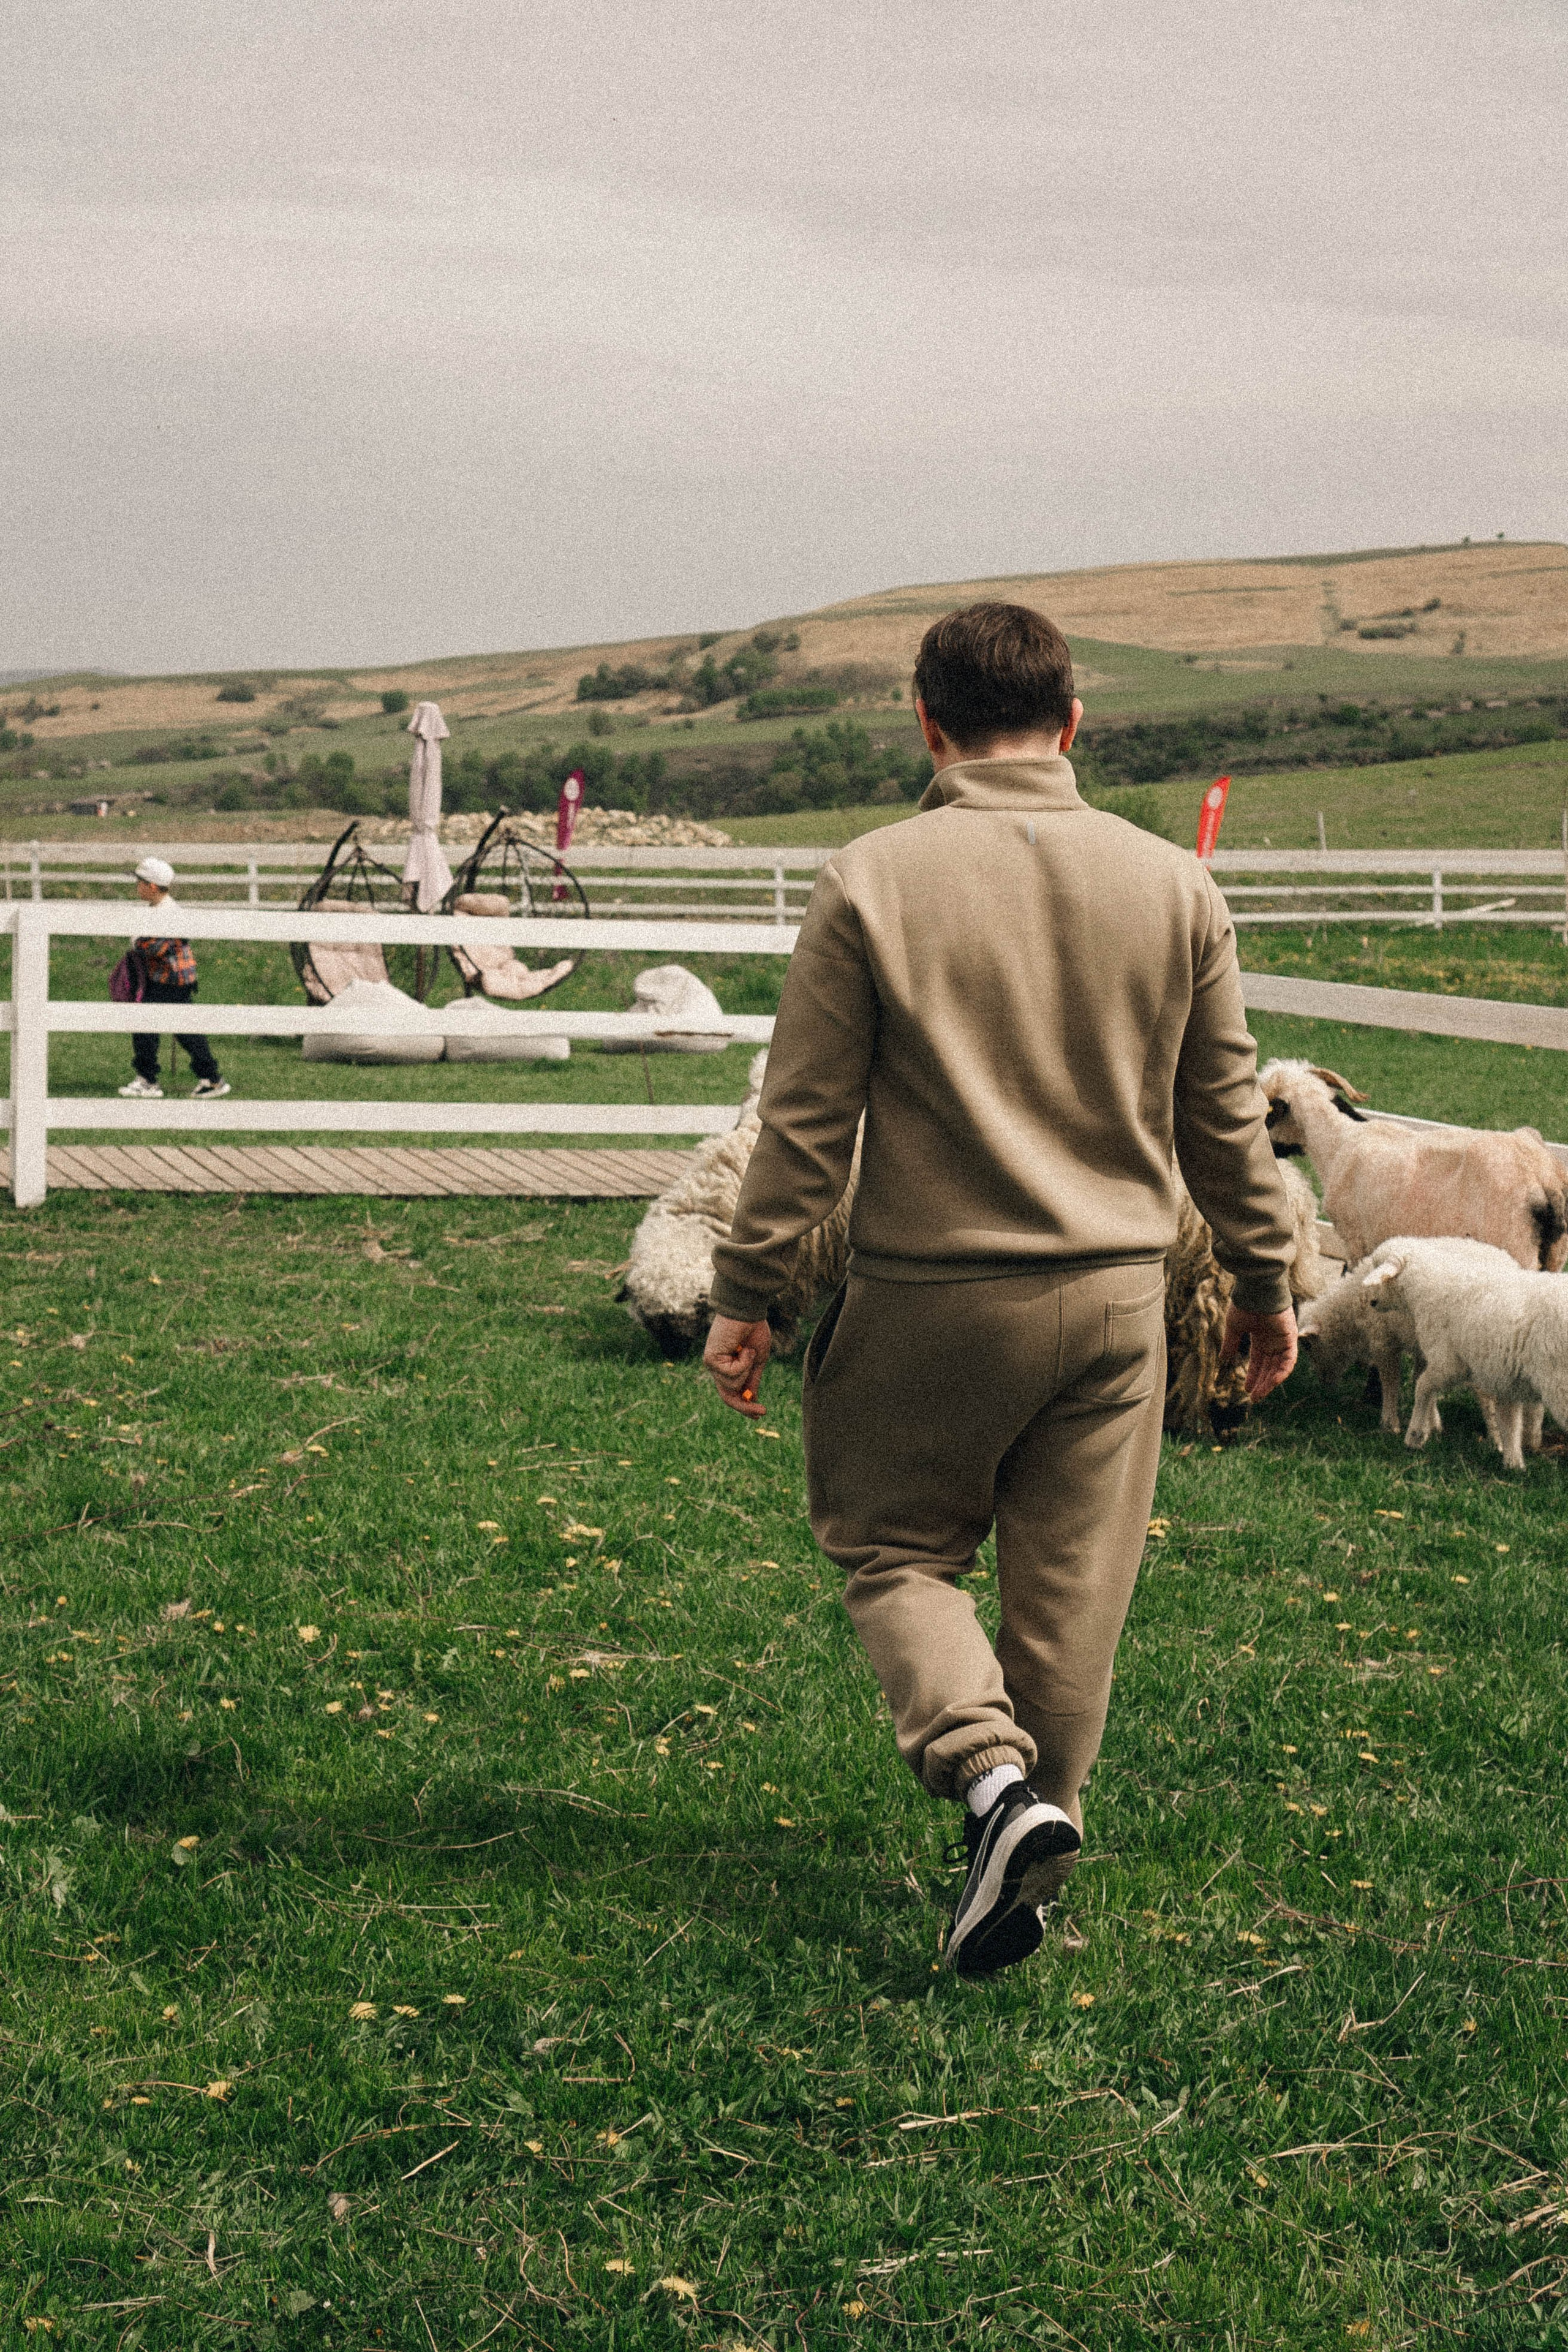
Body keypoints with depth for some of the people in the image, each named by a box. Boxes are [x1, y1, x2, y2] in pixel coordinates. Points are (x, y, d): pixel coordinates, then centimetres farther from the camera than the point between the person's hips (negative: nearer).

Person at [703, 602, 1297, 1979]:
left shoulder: (871, 884, -8)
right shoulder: (1175, 886, 1)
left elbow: (806, 1116, -6)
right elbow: (1228, 1115, 8)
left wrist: (746, 1295, 2)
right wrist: (1264, 1279, 20)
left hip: (931, 1295, -3)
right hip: (1118, 1295, 3)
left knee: (891, 1549, 12)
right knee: (1072, 1593, 12)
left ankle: (992, 1777, -8)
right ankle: (1039, 1827, 22)